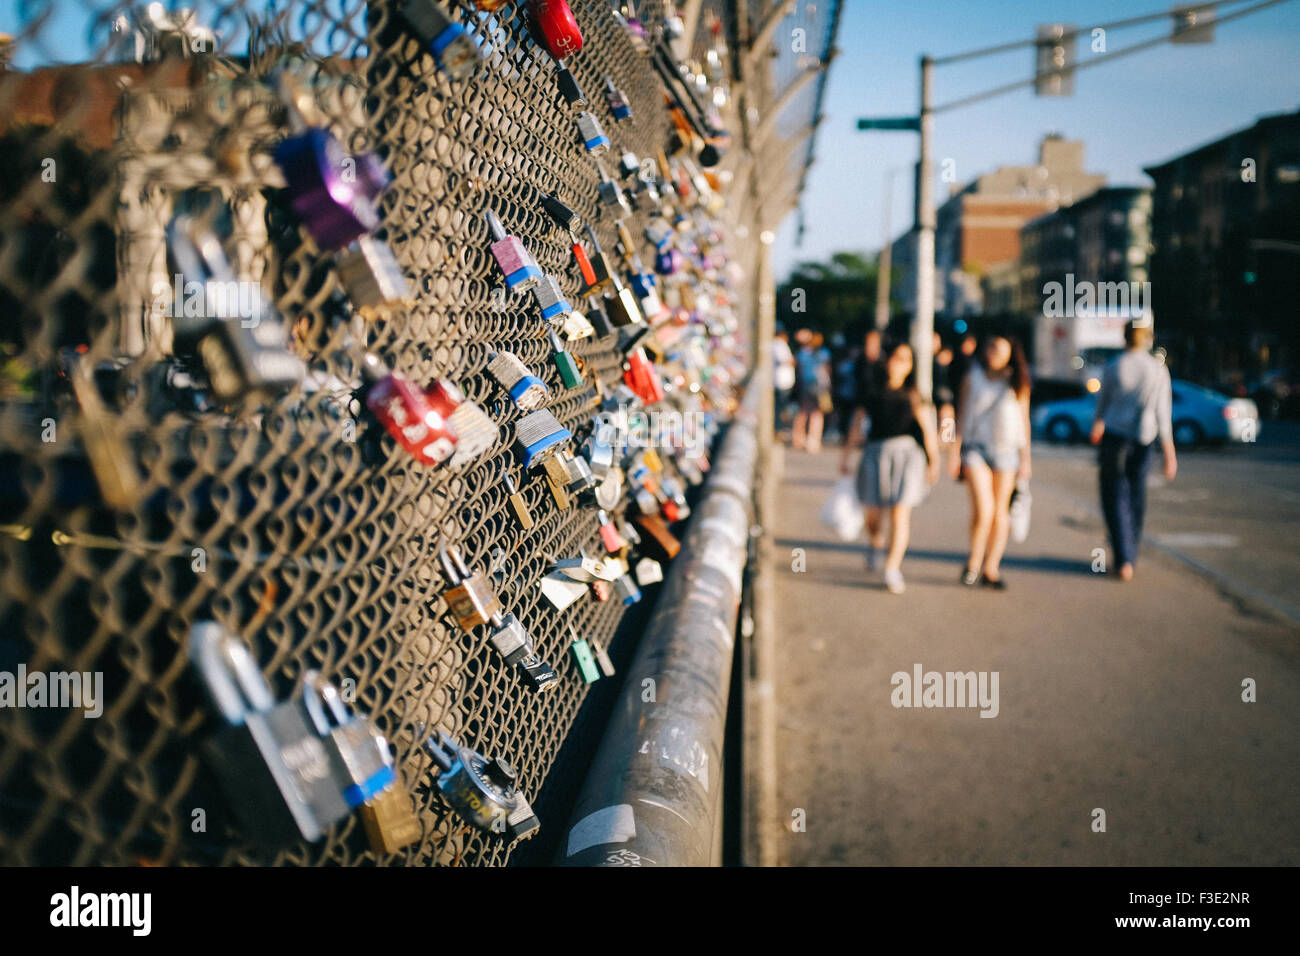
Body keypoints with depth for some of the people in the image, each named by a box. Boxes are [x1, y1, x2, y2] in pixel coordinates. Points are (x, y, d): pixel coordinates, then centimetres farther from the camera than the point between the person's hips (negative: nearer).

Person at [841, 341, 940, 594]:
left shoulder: (913, 393, 4)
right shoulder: (873, 390, 7)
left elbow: (927, 429, 6)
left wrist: (934, 462, 1)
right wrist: (846, 456, 11)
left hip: (906, 451, -1)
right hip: (876, 452, 1)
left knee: (901, 512, -9)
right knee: (873, 512, 4)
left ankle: (893, 569, -4)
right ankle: (876, 542, 39)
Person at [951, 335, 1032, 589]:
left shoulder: (1017, 382, 5)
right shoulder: (973, 377, 3)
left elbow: (1024, 420, 10)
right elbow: (962, 415, 7)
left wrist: (1026, 458, 8)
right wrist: (955, 451, 4)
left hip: (1006, 451, 2)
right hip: (976, 447, -2)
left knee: (1001, 511, 5)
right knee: (983, 509, -14)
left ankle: (991, 569, 16)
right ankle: (974, 561, 7)